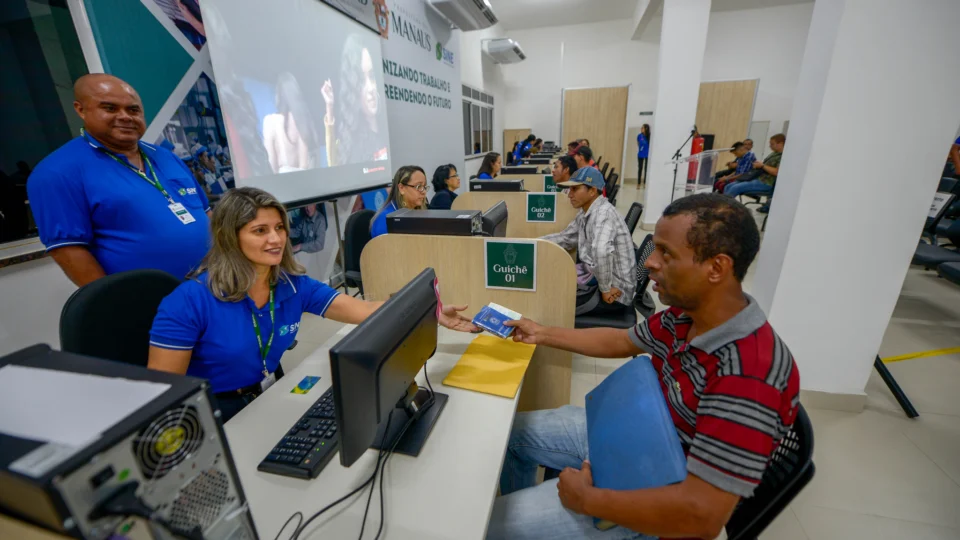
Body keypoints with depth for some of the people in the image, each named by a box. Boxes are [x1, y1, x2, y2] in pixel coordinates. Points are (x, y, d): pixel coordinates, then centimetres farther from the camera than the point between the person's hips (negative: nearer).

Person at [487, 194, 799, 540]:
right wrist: (543, 335, 11)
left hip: (650, 492, -7)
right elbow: (620, 341, 9)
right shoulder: (685, 315, -8)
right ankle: (522, 512, 42)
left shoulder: (749, 373, -35)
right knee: (513, 431, 17)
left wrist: (586, 498, -23)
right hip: (630, 433, 8)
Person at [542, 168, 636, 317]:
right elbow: (565, 238, 15)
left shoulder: (603, 213, -23)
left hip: (615, 291, -8)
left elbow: (601, 251, -40)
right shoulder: (585, 213, 6)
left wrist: (605, 289, -29)